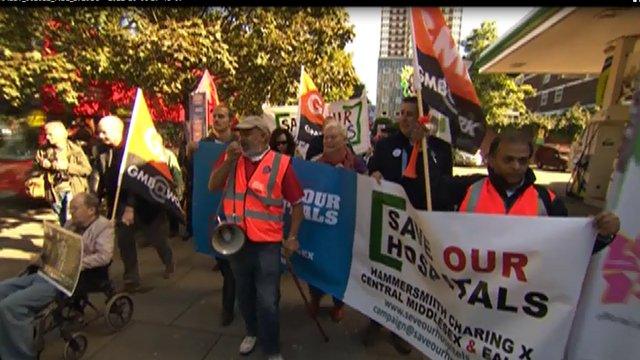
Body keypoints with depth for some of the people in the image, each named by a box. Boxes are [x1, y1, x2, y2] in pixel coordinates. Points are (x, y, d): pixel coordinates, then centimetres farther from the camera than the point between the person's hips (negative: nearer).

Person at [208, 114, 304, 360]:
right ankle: (252, 332, 47)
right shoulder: (231, 157, 2)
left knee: (267, 301, 3)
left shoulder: (281, 163, -11)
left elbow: (297, 202, -6)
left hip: (267, 243, -4)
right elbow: (212, 186, -7)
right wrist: (229, 161, -19)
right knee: (245, 294, 22)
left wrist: (292, 236, -10)